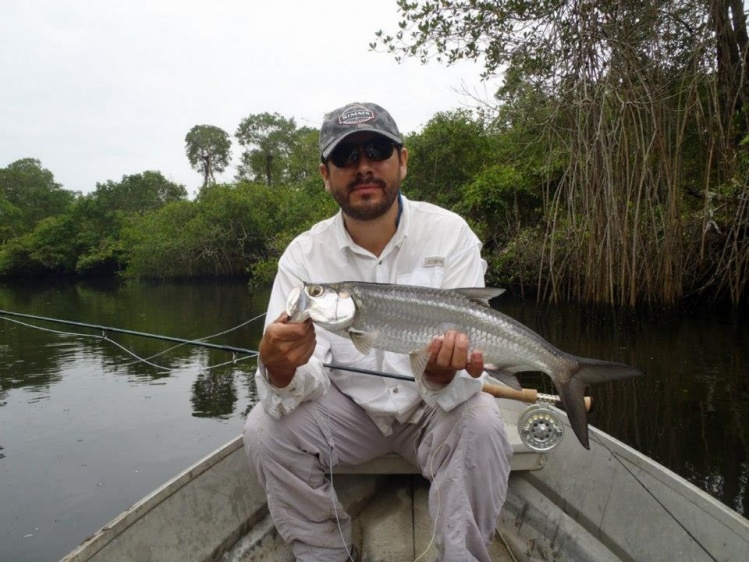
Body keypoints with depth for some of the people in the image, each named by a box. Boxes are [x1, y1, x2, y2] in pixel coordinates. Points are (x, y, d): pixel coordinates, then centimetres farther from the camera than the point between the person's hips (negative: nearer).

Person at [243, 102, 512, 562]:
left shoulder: (449, 233, -14)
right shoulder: (304, 255, -11)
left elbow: (467, 347, -20)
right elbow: (306, 378, -17)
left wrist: (444, 375, -43)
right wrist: (282, 370, -41)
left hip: (432, 407, -1)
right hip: (349, 408, 2)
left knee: (481, 425, -30)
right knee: (266, 429, -20)